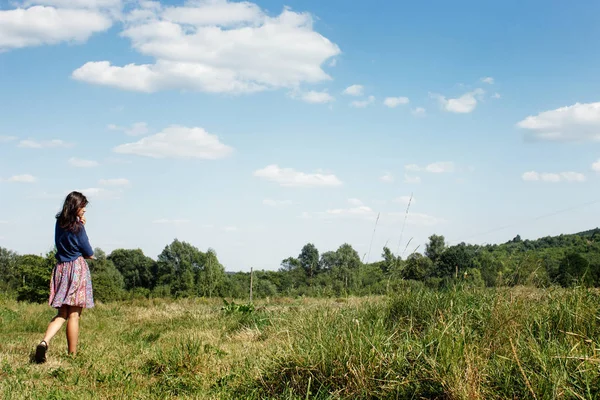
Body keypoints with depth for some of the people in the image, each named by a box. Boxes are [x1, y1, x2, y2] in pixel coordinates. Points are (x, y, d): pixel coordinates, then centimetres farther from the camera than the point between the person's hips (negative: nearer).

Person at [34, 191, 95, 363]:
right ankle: (72, 355, 1)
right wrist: (90, 255, 19)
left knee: (62, 313, 10)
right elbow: (89, 254, -6)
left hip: (61, 268, 6)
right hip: (77, 268, -6)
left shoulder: (59, 223, 9)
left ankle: (44, 341, -14)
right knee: (74, 315, -2)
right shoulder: (77, 226, -9)